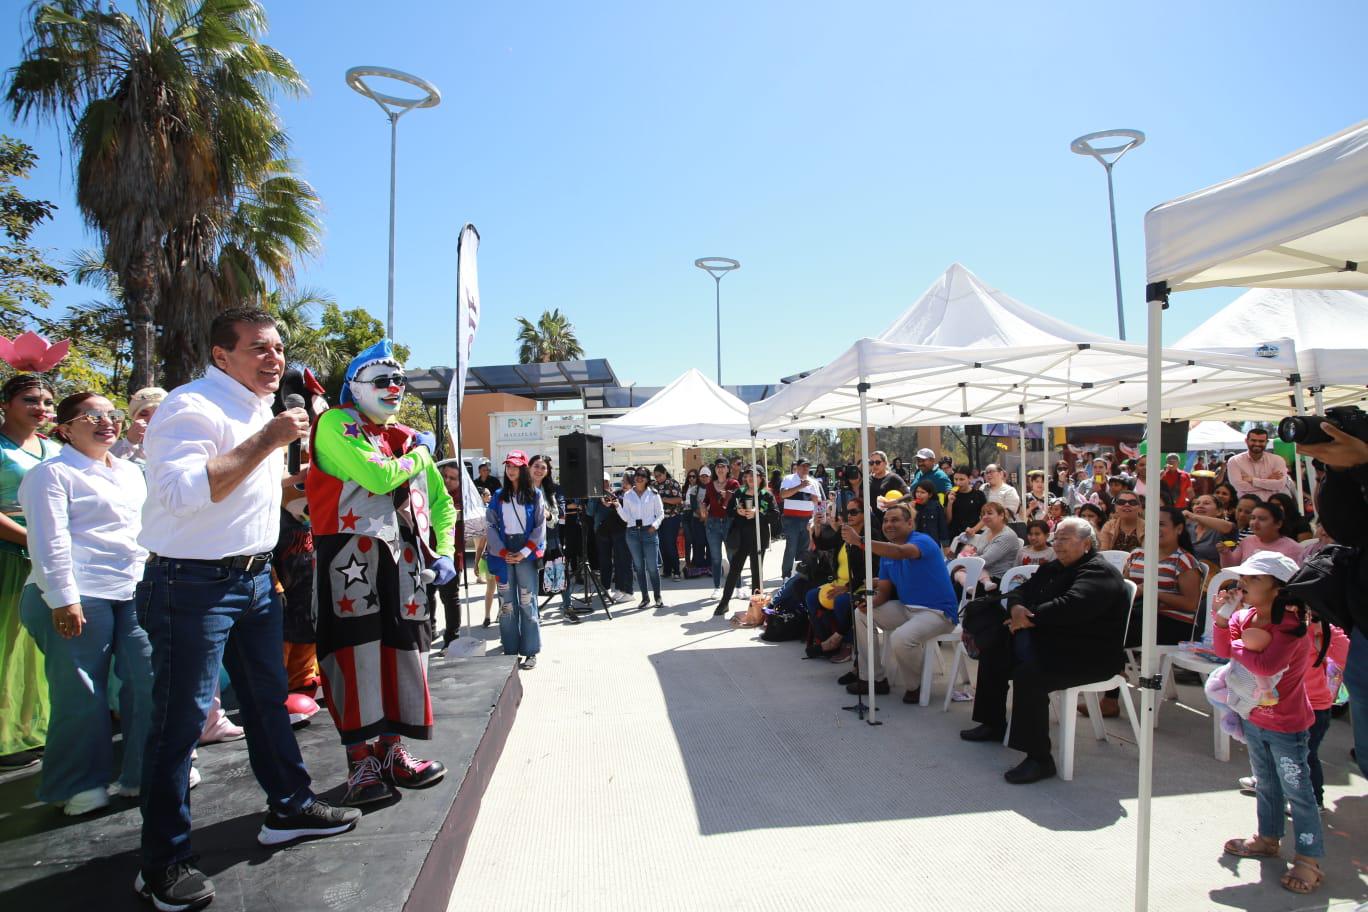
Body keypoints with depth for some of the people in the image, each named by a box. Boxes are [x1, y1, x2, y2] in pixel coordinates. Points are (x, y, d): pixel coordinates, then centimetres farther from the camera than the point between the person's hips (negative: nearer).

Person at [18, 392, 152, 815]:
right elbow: (50, 541, -10)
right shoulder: (52, 473, -3)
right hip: (78, 598, -6)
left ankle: (142, 772, 16)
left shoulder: (131, 473, 19)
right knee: (82, 692, 1)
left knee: (149, 677, 3)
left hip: (133, 592, 7)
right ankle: (79, 785, 17)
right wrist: (63, 598, -16)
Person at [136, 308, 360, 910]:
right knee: (180, 720, 1)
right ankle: (163, 862, 16)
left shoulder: (262, 410, 13)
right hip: (194, 585, -9)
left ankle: (290, 808, 33)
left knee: (268, 699, 18)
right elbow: (183, 491, -31)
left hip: (255, 578, 9)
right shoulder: (192, 407, -16)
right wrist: (266, 441, -29)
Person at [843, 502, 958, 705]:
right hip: (906, 608, 8)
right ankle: (877, 679, 9)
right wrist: (870, 602, -16)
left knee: (901, 638, -33)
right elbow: (884, 591, 8)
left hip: (938, 611, -8)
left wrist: (859, 541, -50)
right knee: (860, 614, 2)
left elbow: (901, 552, -41)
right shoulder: (886, 552, 8)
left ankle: (915, 686, -1)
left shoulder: (923, 541, -17)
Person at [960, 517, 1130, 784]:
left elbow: (1070, 606, -29)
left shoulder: (1099, 571, -13)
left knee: (1028, 674, -31)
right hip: (1046, 641, 10)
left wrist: (1030, 618, -16)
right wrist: (1016, 607, -9)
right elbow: (1020, 591, 17)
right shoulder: (1052, 568, 19)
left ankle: (1039, 759, -21)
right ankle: (993, 725, 22)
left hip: (1087, 656, -10)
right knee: (992, 649, 9)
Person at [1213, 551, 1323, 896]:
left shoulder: (1291, 626, -25)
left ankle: (1309, 860, 15)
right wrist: (1222, 619, -15)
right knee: (1265, 785, 22)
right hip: (1254, 717, 7)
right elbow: (1223, 651, -2)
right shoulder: (1244, 616, -3)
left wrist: (1238, 647, -19)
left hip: (1287, 725, -7)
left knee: (1296, 791, 3)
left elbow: (1266, 665, -36)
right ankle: (1268, 838, 38)